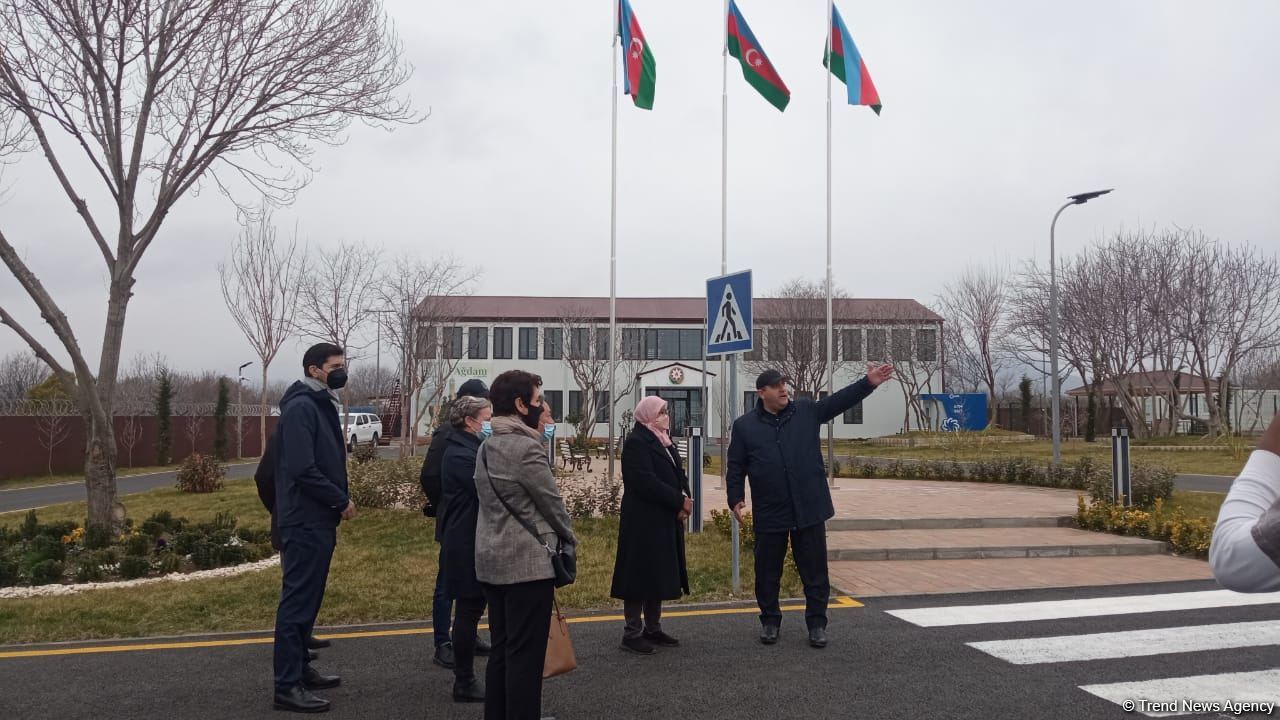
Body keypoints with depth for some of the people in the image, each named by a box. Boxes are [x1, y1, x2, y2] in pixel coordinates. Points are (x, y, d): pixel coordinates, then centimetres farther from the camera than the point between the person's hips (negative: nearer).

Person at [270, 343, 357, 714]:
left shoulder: (323, 404, 16)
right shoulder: (301, 407, -16)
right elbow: (302, 469, -24)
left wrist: (339, 499, 5)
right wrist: (341, 501, -16)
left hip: (318, 520, 10)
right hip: (305, 521, -10)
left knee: (308, 598, 17)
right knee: (298, 600, -5)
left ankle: (299, 669, 28)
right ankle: (287, 685, 0)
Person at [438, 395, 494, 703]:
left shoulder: (471, 449, 14)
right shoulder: (460, 455, -19)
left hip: (475, 544, 10)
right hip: (467, 547, -10)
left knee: (472, 610, 16)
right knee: (468, 611, -1)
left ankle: (467, 678, 26)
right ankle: (464, 684, 9)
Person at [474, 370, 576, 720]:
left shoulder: (487, 447, 12)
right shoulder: (526, 447, -17)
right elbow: (552, 501, -10)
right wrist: (569, 538, 5)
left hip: (492, 560, 9)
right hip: (528, 563, -9)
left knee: (502, 649, 15)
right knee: (525, 653, -2)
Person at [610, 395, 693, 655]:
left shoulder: (665, 442, 16)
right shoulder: (636, 443, -13)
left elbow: (678, 475, 14)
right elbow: (646, 482, -22)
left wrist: (684, 500, -6)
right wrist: (679, 501, -17)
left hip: (666, 522, 9)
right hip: (644, 522, -9)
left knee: (659, 575, 13)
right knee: (641, 574, -3)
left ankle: (653, 629, 22)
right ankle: (632, 633, 5)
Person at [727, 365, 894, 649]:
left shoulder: (807, 411, 5)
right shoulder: (744, 426, 1)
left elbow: (840, 400, -2)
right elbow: (736, 467, 4)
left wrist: (868, 383, -14)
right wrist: (736, 499, -5)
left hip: (809, 510, 1)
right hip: (769, 514, -1)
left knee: (815, 571, 7)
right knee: (768, 572, 10)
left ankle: (817, 624, 20)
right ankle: (770, 621, 27)